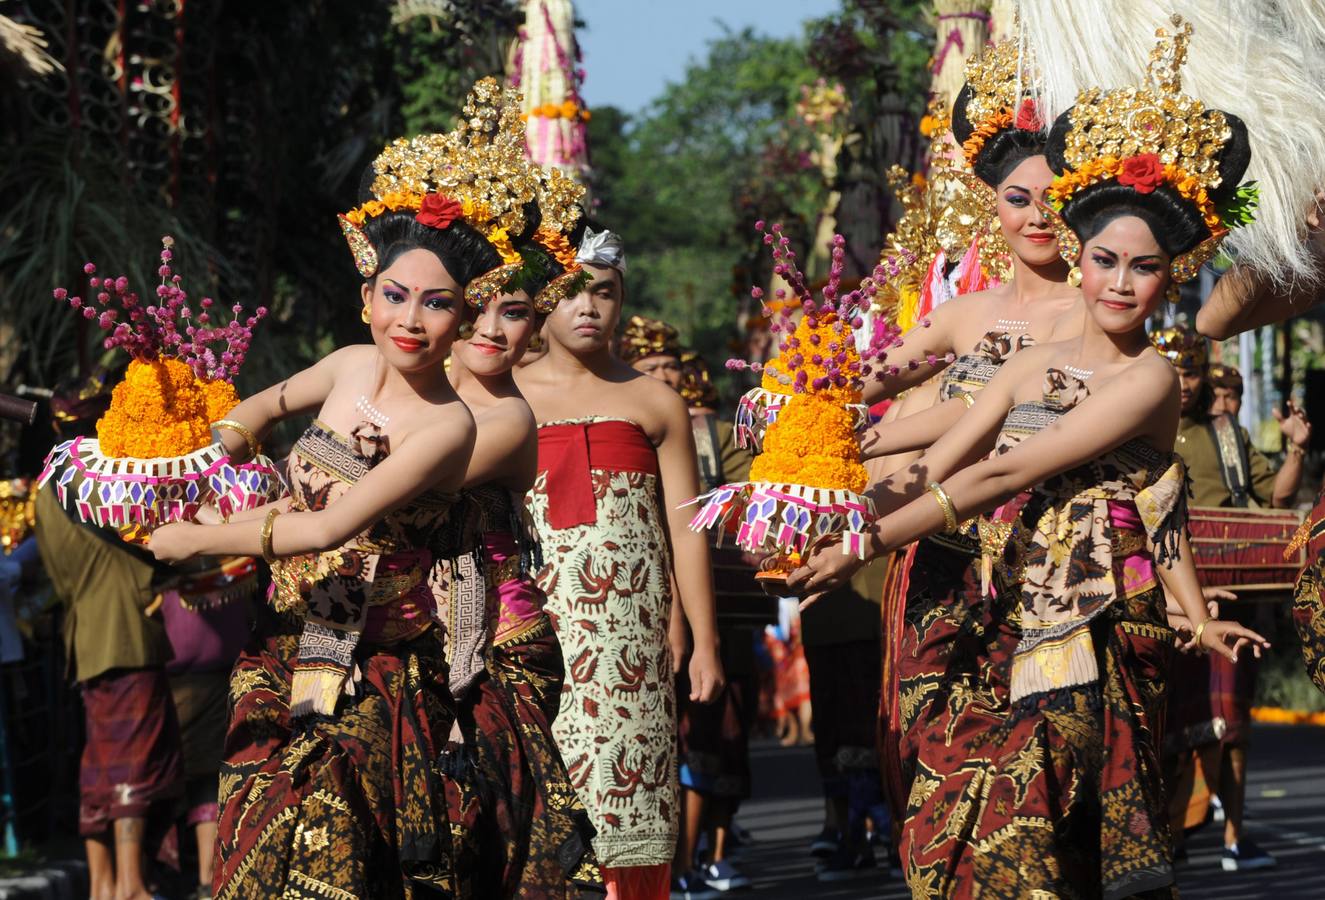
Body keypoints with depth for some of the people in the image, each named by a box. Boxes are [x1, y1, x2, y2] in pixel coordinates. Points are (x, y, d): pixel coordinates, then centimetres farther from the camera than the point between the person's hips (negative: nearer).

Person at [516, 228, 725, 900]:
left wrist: (704, 643, 4)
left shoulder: (655, 404, 11)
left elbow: (686, 530, 9)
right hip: (538, 630, -1)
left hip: (633, 634, 1)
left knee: (629, 809, -3)